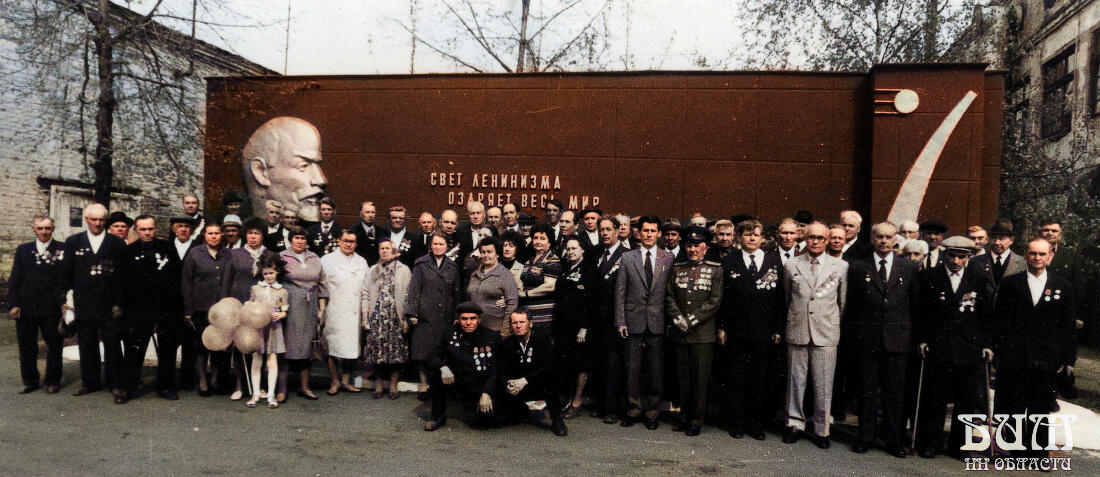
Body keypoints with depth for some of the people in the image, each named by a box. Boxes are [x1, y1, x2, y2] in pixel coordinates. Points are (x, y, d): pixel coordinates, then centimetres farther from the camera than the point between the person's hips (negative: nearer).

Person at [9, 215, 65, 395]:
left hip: (50, 307, -3)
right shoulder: (23, 250, 10)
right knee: (26, 346, 9)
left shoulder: (62, 250, 0)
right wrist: (13, 304, 2)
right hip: (26, 306, 3)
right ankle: (30, 381, 21)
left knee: (54, 345, 4)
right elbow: (14, 279, 10)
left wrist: (64, 301, -10)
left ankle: (52, 381, 16)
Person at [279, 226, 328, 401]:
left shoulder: (315, 259, 12)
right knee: (287, 346, -5)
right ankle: (282, 389, 1)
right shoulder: (282, 257, 2)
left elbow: (322, 284, 14)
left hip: (309, 308, 4)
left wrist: (322, 309, 9)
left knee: (307, 346, 6)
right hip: (290, 307, -4)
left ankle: (304, 387, 14)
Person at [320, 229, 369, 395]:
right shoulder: (327, 260, 3)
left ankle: (346, 380, 15)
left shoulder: (362, 262, 14)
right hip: (335, 313, -3)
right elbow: (322, 287, 1)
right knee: (333, 346, -2)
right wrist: (321, 310, -4)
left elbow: (366, 290, 15)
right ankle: (335, 381, 12)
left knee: (353, 347, 2)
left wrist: (365, 312, 9)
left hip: (355, 313, 3)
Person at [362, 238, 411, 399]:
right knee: (377, 350, 0)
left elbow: (408, 296, 1)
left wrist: (406, 319, -6)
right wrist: (365, 318, 2)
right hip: (377, 317, 2)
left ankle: (393, 385, 7)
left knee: (396, 351, -3)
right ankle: (378, 385, 11)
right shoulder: (373, 270, 14)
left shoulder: (403, 270, 6)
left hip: (395, 317, -2)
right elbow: (366, 295, 11)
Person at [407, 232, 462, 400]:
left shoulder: (453, 268, 10)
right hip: (425, 315, -2)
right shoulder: (421, 264, 3)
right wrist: (413, 313, -6)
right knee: (423, 349, -1)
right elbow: (413, 289, 0)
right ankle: (424, 384, 11)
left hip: (446, 316, 2)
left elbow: (456, 293, 14)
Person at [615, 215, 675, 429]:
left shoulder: (668, 258, 4)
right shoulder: (627, 258, 5)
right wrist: (620, 320, -1)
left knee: (656, 369, 5)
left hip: (657, 321, 0)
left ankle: (653, 412, 19)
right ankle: (634, 409, 19)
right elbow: (620, 291, 4)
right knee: (633, 368, 5)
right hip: (634, 320, 0)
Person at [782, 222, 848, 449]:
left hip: (826, 333, -1)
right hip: (797, 331, 1)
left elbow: (843, 301, 9)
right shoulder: (792, 265, 7)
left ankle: (822, 429, 17)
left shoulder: (841, 266, 4)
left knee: (823, 383, 3)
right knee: (795, 379, 7)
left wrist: (836, 324, 9)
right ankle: (795, 423, 22)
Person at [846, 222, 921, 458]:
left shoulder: (910, 268, 6)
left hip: (898, 339, 0)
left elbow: (916, 304, 7)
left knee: (896, 391, 5)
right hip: (866, 339, 0)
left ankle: (895, 441, 16)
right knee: (867, 390, 6)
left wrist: (914, 336, 3)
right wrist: (852, 335, 2)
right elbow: (851, 305, 6)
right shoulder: (858, 268, 4)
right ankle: (866, 437, 17)